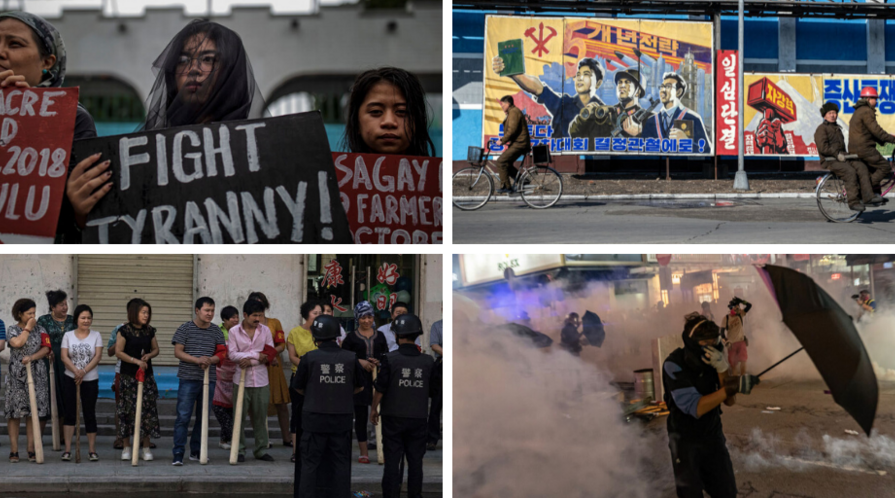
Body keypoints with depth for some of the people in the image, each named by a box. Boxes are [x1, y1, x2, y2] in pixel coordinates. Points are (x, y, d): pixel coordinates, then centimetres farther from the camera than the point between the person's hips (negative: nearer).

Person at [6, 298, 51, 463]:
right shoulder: (12, 329, 3)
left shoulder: (40, 329, 10)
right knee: (15, 413, -3)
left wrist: (32, 358, -14)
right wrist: (28, 327, -6)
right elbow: (17, 343, -17)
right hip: (16, 376, -2)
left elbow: (46, 348, 1)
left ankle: (32, 450, 4)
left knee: (34, 412, 0)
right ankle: (14, 451, 2)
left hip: (37, 375, 2)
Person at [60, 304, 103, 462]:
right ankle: (67, 450, 1)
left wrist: (84, 371, -18)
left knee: (89, 413, 4)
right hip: (70, 379, 0)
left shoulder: (96, 335, 2)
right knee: (70, 413, -1)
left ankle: (92, 449, 9)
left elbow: (98, 356, -7)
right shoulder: (68, 335, 2)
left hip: (90, 379, 0)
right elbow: (64, 356, -5)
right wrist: (75, 371, -21)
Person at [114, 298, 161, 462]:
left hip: (146, 375, 4)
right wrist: (136, 361, -17)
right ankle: (126, 447, 7)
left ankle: (146, 448, 8)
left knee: (147, 409, 1)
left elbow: (156, 349, 17)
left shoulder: (149, 331, 9)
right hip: (128, 375, -4)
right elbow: (118, 352, -9)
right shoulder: (125, 330, -5)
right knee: (127, 410, -2)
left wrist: (149, 355, -5)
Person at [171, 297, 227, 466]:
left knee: (203, 417, 9)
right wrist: (197, 360, -18)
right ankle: (178, 453, -7)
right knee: (183, 416, -8)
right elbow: (178, 352, -5)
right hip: (188, 378, -4)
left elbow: (222, 353, 10)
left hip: (209, 379, 4)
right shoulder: (185, 329, -1)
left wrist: (210, 360, -11)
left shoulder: (216, 331, 10)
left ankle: (196, 451, 19)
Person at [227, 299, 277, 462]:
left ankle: (261, 450, 13)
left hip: (260, 380, 2)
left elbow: (270, 354, -1)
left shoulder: (265, 330, 5)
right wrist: (257, 355, -13)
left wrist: (251, 361, -13)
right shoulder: (234, 331, 0)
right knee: (239, 416, 1)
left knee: (260, 417, 5)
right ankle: (239, 450, 8)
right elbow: (232, 355, -9)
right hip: (241, 380, -2)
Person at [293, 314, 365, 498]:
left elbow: (298, 387, 2)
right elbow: (359, 387, 10)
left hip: (314, 417, -2)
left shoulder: (309, 358, -9)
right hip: (342, 419, 2)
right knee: (341, 463, 9)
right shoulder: (351, 358, -3)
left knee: (310, 463, 5)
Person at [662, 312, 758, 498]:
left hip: (713, 436, 4)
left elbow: (730, 401, -10)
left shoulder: (712, 358, -7)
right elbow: (695, 408, -30)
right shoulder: (674, 365, -22)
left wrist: (722, 367, -26)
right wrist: (733, 386, -37)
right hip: (685, 441, -4)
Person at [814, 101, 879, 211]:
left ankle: (868, 196, -22)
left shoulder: (837, 128, 25)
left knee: (861, 167, -15)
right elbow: (822, 147, -16)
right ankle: (853, 202, -29)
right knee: (850, 171, -30)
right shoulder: (821, 129, -3)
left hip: (840, 158, 8)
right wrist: (837, 154, -20)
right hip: (829, 161, -8)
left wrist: (844, 155, 16)